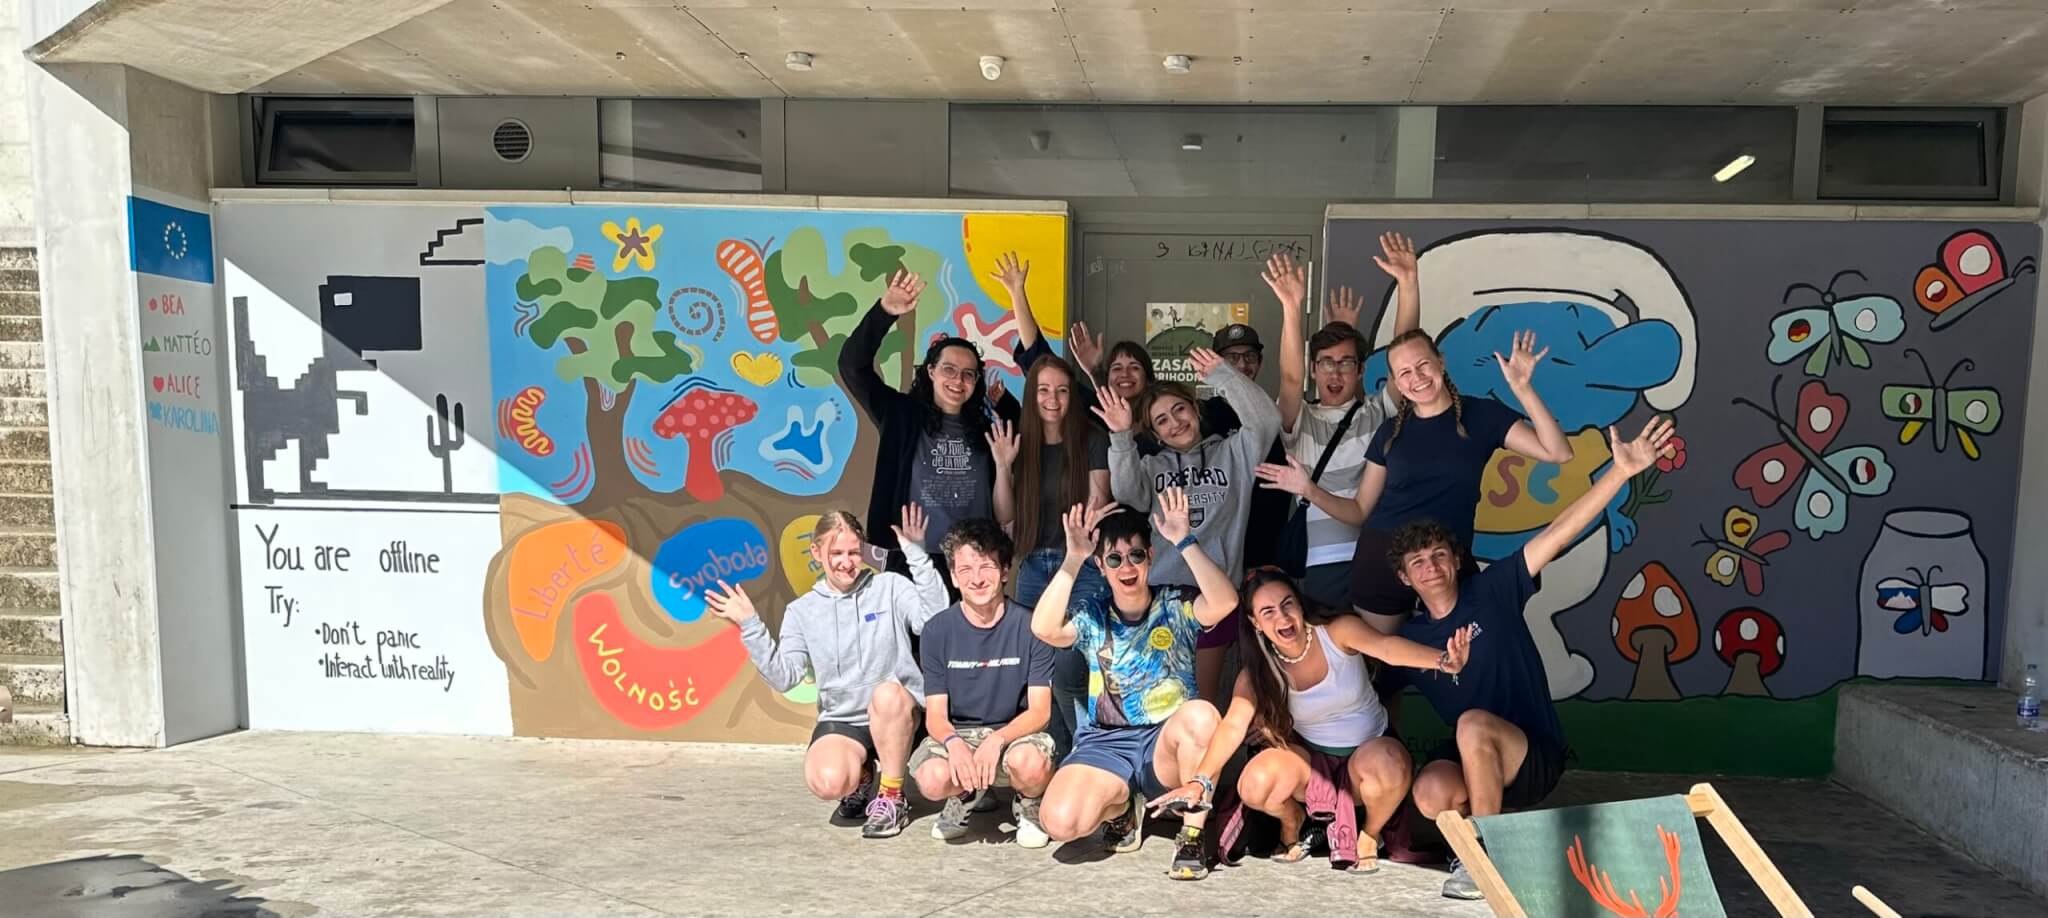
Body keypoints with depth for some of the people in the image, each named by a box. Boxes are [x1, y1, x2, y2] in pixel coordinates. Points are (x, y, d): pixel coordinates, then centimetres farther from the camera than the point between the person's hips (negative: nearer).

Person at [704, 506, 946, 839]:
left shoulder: (891, 587, 0)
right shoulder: (802, 611, 7)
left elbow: (936, 621, -17)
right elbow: (783, 677, -2)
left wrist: (917, 555, -19)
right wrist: (750, 626, -9)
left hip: (898, 715, -1)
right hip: (840, 720, 1)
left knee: (887, 694, -37)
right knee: (827, 782, -30)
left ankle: (892, 798, -13)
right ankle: (861, 778, 12)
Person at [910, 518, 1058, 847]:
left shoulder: (1029, 626, -9)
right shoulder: (937, 630, -4)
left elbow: (1040, 711, -9)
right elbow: (935, 715, -4)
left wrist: (997, 739, -28)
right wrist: (954, 743, -28)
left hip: (1016, 731, -1)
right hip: (957, 733, 1)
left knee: (1030, 763, -36)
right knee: (933, 779, -31)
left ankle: (1029, 807, 3)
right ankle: (968, 794, 8)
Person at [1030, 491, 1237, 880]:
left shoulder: (1176, 605, -1)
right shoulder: (1092, 618, 3)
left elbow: (1225, 602, -23)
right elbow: (1044, 629, -18)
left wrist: (1184, 541, -25)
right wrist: (1073, 559, -22)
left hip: (1167, 740, -1)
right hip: (1106, 742, 2)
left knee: (1200, 713, -37)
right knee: (1059, 822, -25)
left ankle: (1192, 834, -16)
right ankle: (1122, 805, 12)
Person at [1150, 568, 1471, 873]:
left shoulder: (1338, 632, -20)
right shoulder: (1258, 672, -13)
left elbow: (1387, 646, -39)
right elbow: (1233, 726, -23)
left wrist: (1441, 660, -60)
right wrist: (1200, 781, -39)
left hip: (1368, 750, -2)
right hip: (1311, 758, 2)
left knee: (1387, 765, -38)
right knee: (1255, 787, -28)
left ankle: (1371, 833, -2)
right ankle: (1293, 821, 11)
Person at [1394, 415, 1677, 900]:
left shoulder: (1493, 590, -6)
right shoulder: (1405, 640, 3)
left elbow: (1559, 533, -14)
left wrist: (1622, 471, -23)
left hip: (1535, 753, -2)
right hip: (1469, 759, 3)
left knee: (1473, 724, -35)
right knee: (1430, 793, -31)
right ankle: (1489, 822, 4)